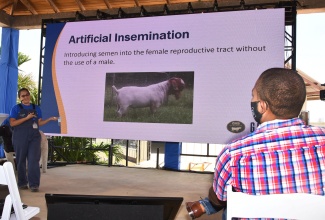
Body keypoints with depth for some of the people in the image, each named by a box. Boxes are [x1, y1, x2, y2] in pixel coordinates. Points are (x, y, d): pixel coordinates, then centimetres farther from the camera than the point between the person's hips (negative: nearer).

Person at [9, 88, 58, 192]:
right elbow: (12, 123, -7)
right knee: (21, 161, 6)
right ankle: (22, 183, 20)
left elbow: (39, 123, 11)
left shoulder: (36, 108, 12)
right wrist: (27, 118, -15)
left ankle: (34, 184, -8)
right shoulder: (16, 108, 2)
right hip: (20, 138, -2)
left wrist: (50, 119, -4)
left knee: (34, 160, -8)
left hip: (34, 138, 2)